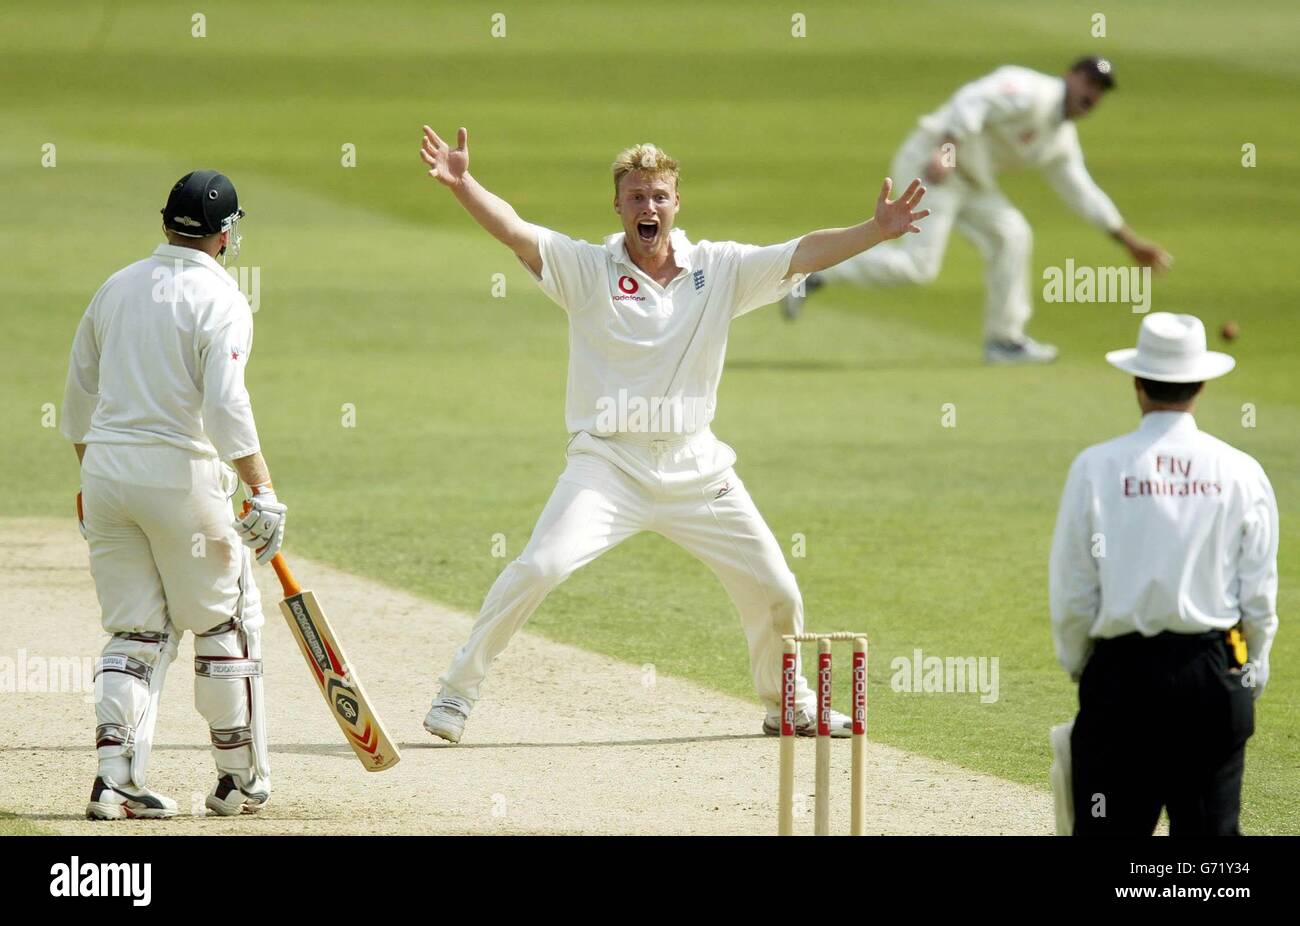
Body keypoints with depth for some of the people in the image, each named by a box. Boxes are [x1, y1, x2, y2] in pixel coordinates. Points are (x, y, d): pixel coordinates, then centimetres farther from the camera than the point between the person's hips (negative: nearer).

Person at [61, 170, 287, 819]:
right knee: (226, 623, 9)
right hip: (180, 474, -6)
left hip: (105, 473, 6)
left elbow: (79, 395, 18)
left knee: (135, 632, 9)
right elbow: (226, 407, -19)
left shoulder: (117, 287, 11)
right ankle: (239, 778, 13)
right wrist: (263, 492, -18)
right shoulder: (219, 299, -8)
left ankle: (116, 775, -4)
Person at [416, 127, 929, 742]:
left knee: (775, 592, 6)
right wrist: (462, 185, -33)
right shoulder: (587, 270, -3)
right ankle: (457, 690, -9)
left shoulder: (721, 270, 4)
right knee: (539, 568, -22)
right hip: (608, 465, -3)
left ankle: (789, 704, 32)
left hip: (696, 470, 3)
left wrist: (877, 231, -17)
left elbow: (803, 254, -3)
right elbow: (514, 231, -16)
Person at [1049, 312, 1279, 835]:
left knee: (1110, 831, 2)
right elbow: (1259, 596, 1)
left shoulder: (1096, 468, -5)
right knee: (1211, 830, 5)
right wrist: (1253, 672, 15)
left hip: (1122, 672, -1)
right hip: (1215, 674, 1)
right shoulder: (1240, 474, -2)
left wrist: (1076, 664, 15)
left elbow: (1072, 596, -1)